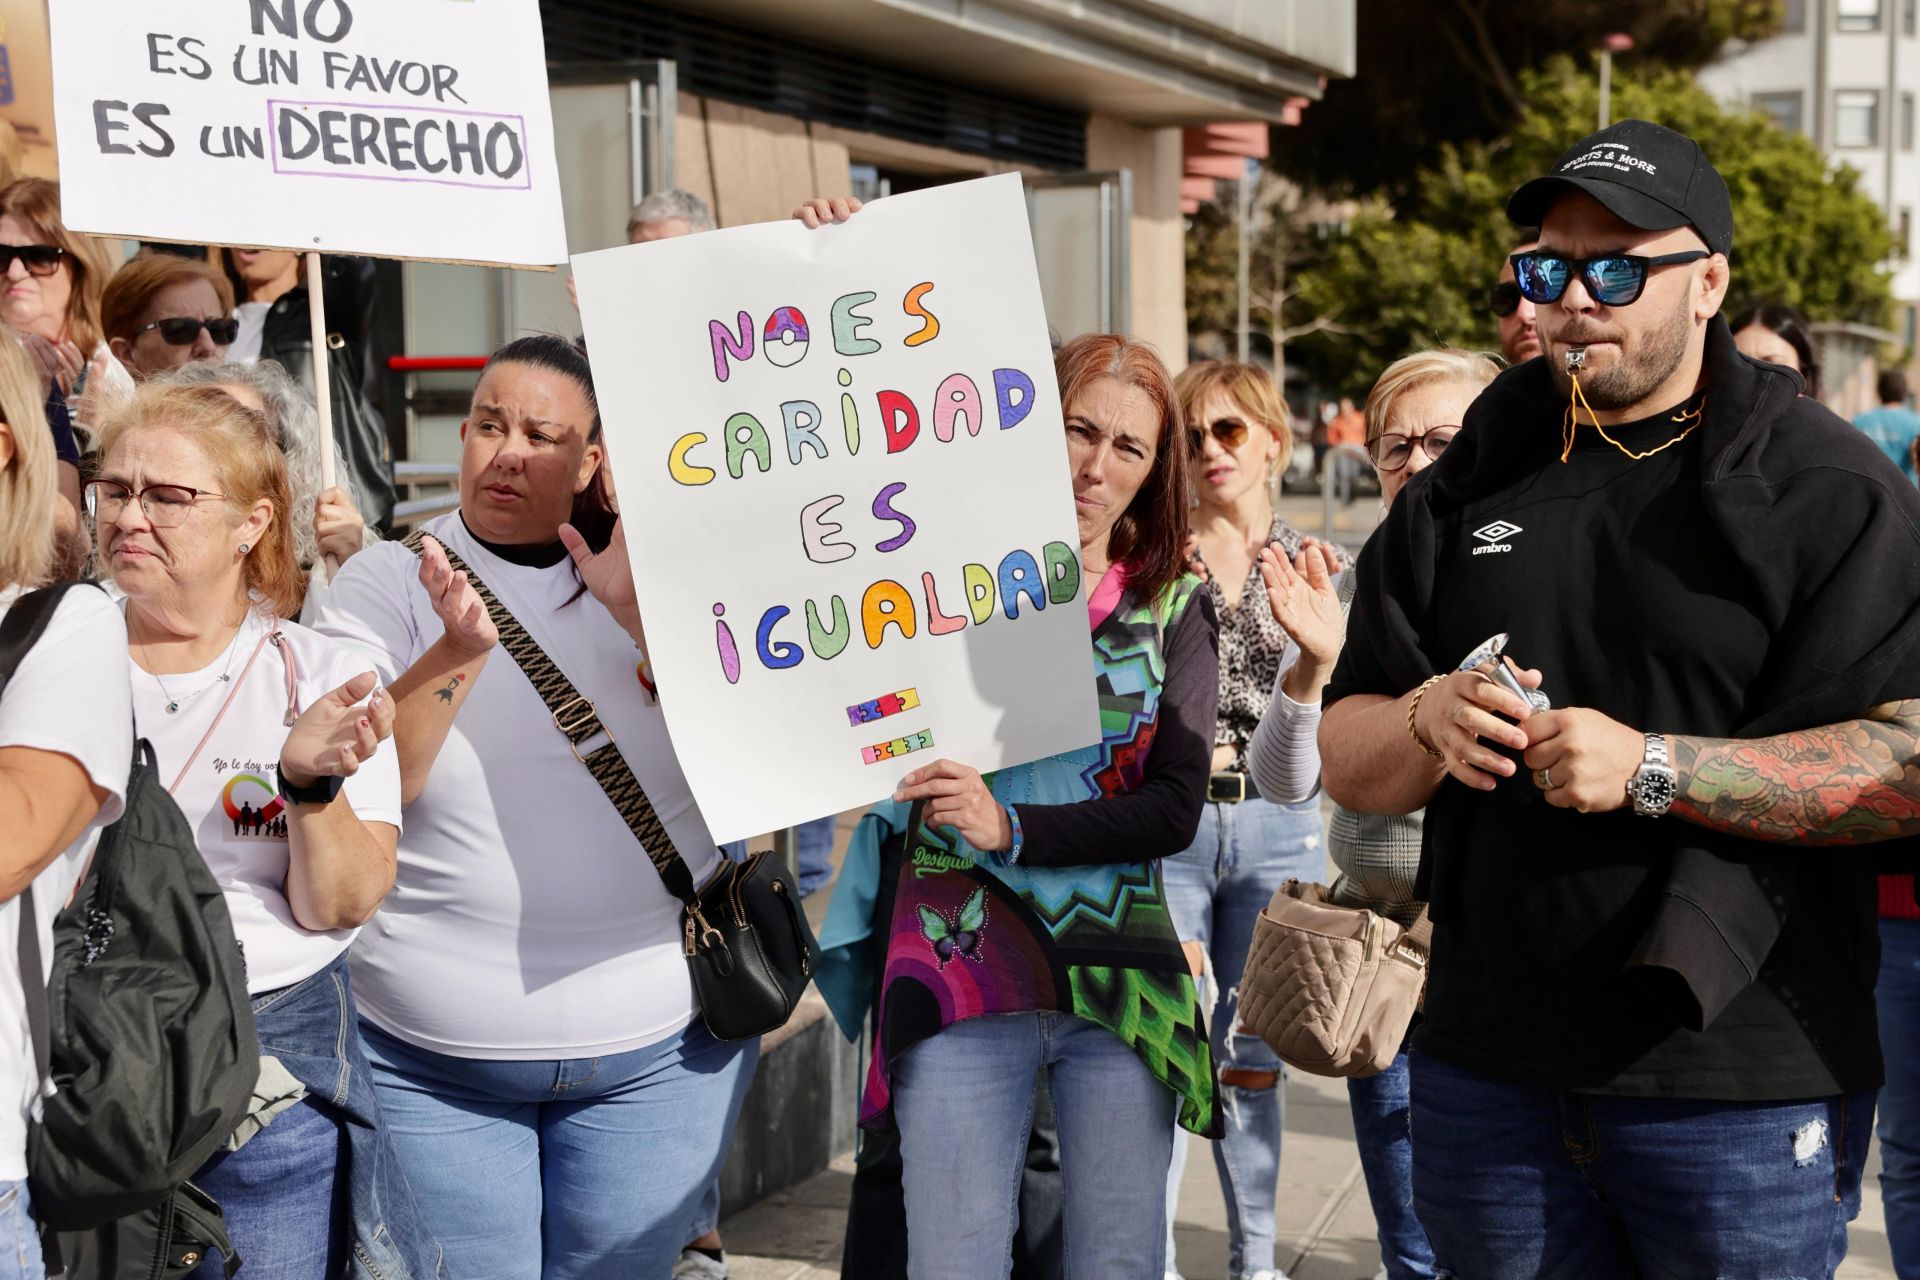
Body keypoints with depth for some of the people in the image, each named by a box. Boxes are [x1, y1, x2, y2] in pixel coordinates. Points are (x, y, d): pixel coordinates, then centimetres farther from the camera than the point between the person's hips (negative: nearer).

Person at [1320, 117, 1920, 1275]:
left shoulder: (1827, 487, -4)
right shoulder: (1466, 493, 11)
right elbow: (1345, 762, 10)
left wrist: (1654, 768, -21)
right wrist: (1429, 722, -11)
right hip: (1489, 1072, 4)